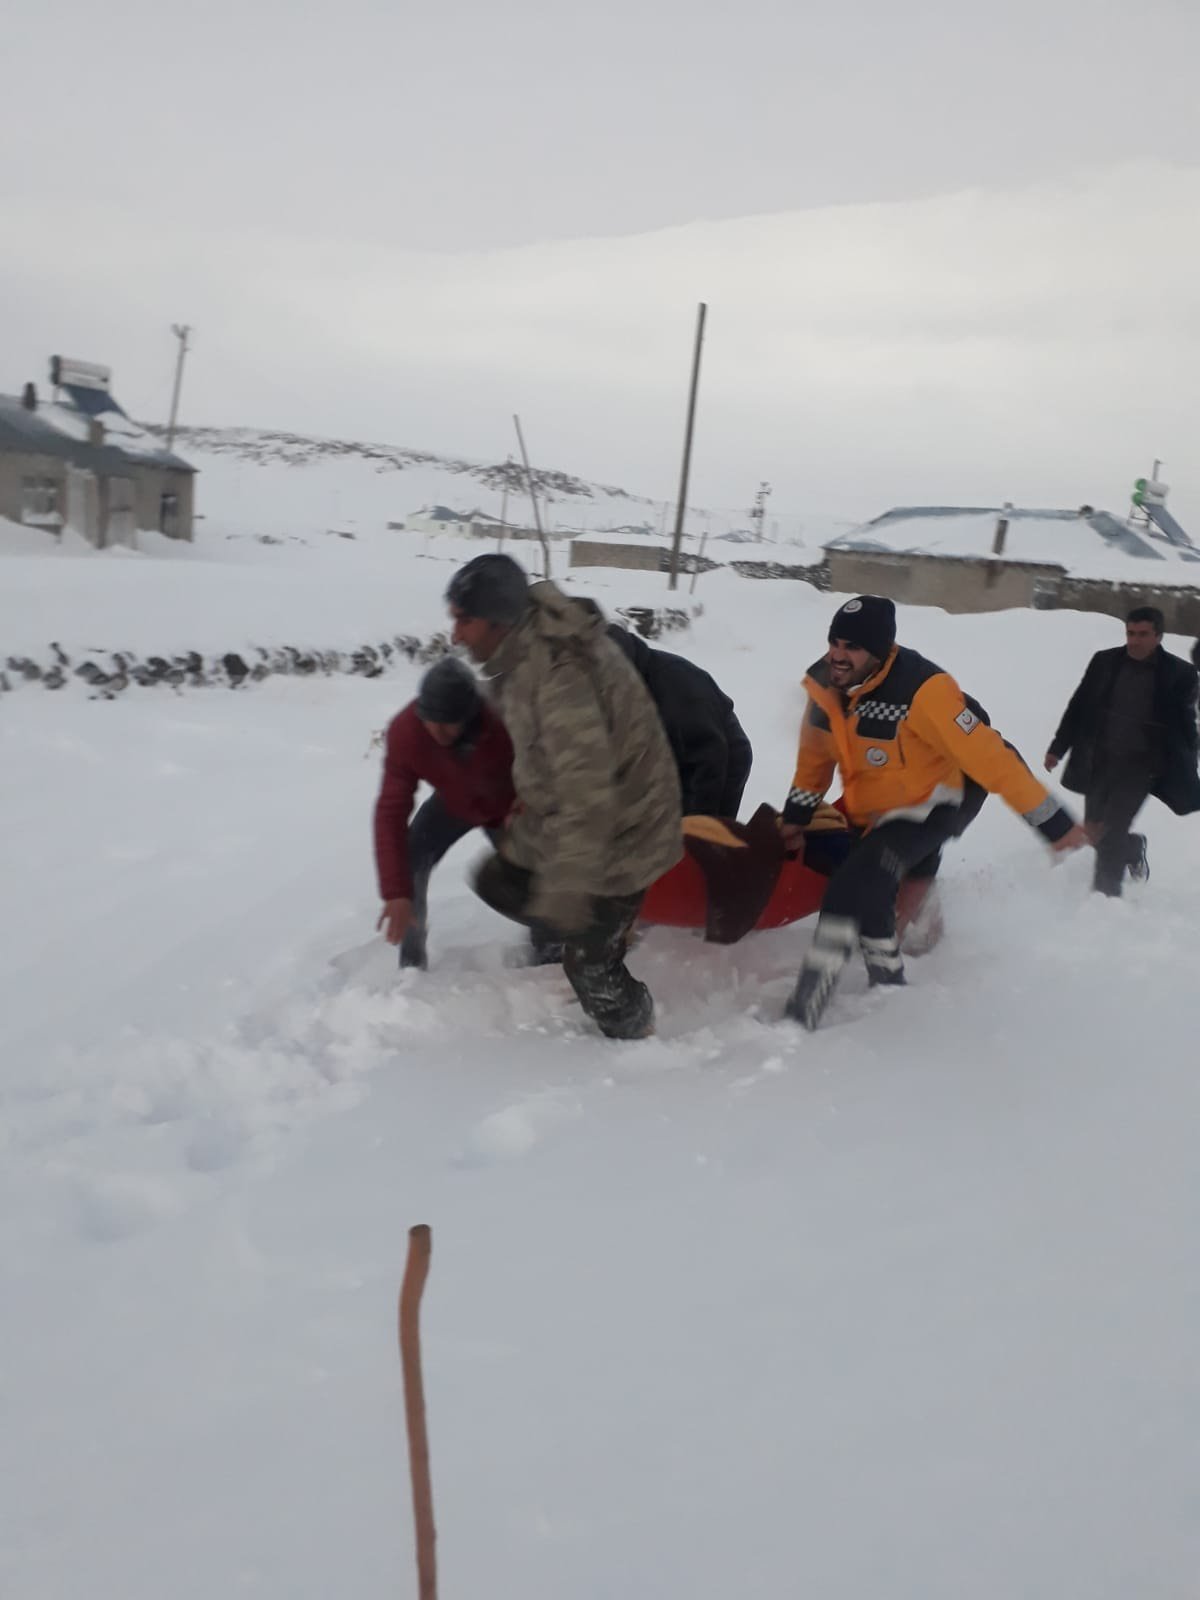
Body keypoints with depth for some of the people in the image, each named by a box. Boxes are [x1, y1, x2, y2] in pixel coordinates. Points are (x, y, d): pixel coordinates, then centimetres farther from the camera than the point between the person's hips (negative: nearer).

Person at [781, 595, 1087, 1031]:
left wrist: (1053, 821, -24)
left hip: (925, 810, -7)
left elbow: (986, 755, -28)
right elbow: (816, 752, 9)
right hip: (864, 812, 7)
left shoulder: (921, 689, -30)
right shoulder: (825, 684, -10)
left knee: (854, 890, -25)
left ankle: (803, 1011, -23)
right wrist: (797, 813, 13)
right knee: (868, 897, 19)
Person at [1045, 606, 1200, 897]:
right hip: (1098, 760, 4)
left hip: (1139, 766, -4)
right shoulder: (1104, 661, 1)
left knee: (1110, 833, -14)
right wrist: (1058, 748, 6)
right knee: (1094, 831, 13)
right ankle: (1133, 848, 44)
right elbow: (1079, 707, 8)